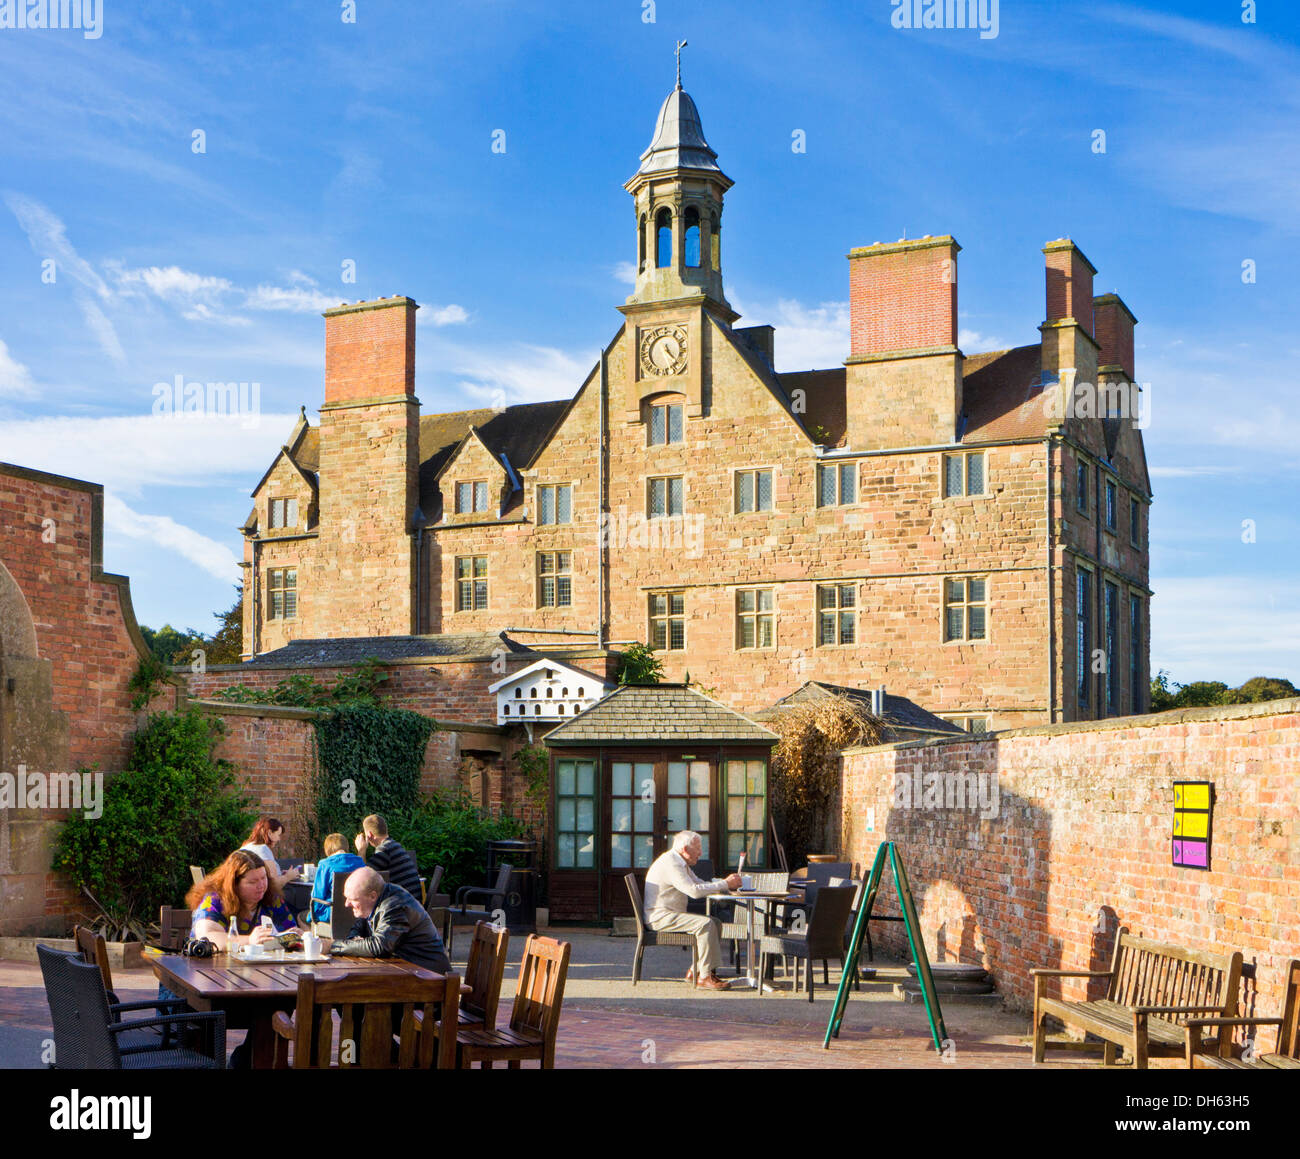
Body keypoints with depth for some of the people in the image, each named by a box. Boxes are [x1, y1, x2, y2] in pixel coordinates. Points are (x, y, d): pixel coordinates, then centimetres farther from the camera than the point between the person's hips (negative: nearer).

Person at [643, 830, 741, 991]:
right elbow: (694, 890, -26)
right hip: (660, 916, -11)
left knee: (715, 923, 3)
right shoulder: (670, 864, -18)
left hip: (672, 914, 11)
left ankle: (696, 971, 1)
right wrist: (725, 884, -19)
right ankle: (705, 976, -22)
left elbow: (700, 884, 20)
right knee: (705, 923, -25)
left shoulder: (682, 863, 17)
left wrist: (726, 882, 3)